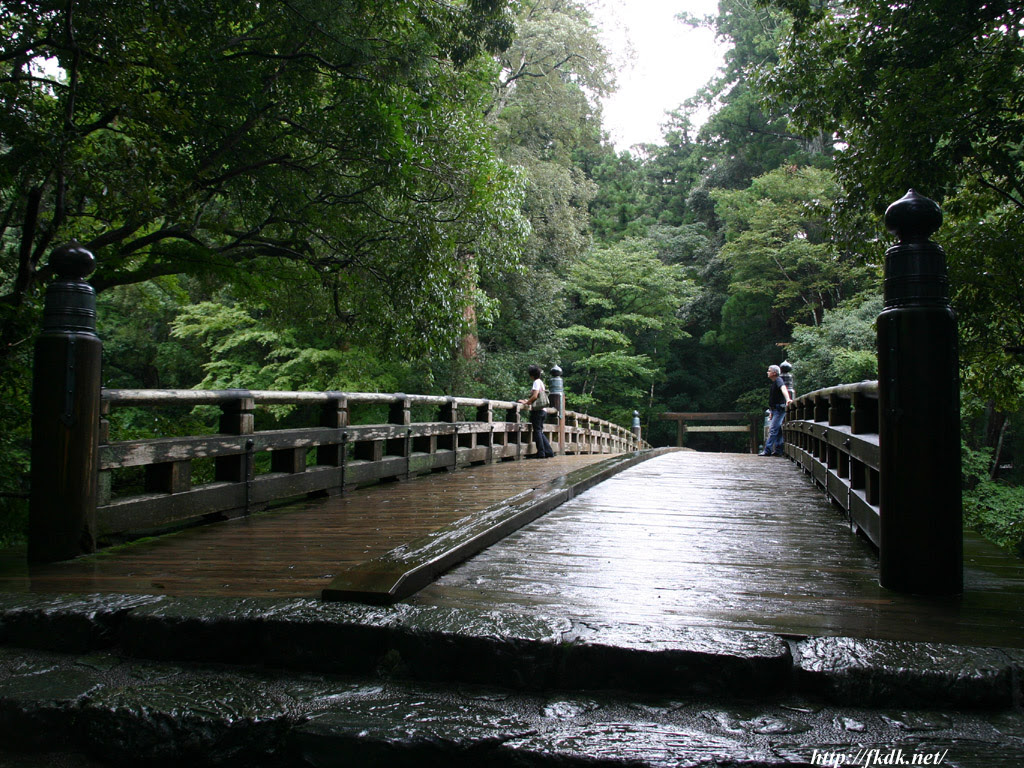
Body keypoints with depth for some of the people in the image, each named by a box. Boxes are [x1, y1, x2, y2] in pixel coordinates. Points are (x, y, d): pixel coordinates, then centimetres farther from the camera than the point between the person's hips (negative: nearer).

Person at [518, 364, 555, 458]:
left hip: (537, 411, -9)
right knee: (540, 432, 12)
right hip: (542, 411, 9)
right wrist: (528, 401, 22)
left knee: (537, 431, -4)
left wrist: (526, 402, -7)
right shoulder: (541, 382, 18)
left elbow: (535, 396, -18)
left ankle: (541, 453, -3)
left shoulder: (536, 382, -9)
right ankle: (548, 452, 10)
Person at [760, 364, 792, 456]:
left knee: (773, 430, -11)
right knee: (778, 430, 11)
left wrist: (787, 399, -51)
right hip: (775, 410, 10)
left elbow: (783, 389, -33)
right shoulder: (773, 383, 18)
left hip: (779, 409, -10)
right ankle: (778, 451, 15)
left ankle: (767, 450, -12)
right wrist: (771, 411, 28)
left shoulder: (778, 380, -13)